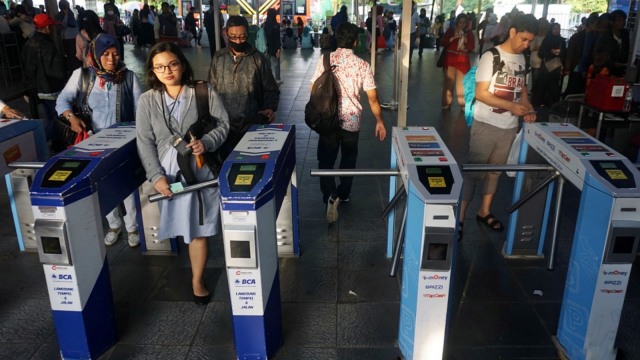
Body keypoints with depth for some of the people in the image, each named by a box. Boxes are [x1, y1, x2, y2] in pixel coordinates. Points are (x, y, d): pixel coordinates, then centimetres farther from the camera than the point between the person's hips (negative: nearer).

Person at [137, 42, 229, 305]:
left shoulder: (205, 92, -2)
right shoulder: (147, 100, 1)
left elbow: (223, 124, 1)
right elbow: (145, 143, -1)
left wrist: (206, 142, -18)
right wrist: (156, 176, -10)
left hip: (201, 170, -1)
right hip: (169, 173, 2)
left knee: (198, 228, 2)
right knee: (183, 225, 12)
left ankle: (197, 281, 19)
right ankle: (196, 279, 34)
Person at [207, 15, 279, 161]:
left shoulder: (258, 59, -3)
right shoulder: (218, 58, 4)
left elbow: (271, 90, 0)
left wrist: (270, 108, -17)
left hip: (253, 125, -2)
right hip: (225, 126, 2)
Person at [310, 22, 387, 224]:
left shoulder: (325, 60, -5)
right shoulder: (362, 65, -7)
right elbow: (372, 97, -7)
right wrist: (379, 121, 3)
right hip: (352, 119, 0)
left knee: (326, 159, 7)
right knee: (348, 159, 19)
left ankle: (330, 195, -13)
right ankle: (343, 194, 31)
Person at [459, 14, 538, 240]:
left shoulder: (522, 59, 9)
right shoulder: (491, 57, -11)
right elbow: (480, 94, -16)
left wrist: (527, 108, -1)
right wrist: (511, 106, -23)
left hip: (509, 126, 6)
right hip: (486, 124, -6)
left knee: (496, 170, 13)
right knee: (474, 171, -3)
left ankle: (484, 212, 27)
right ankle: (459, 218, 3)